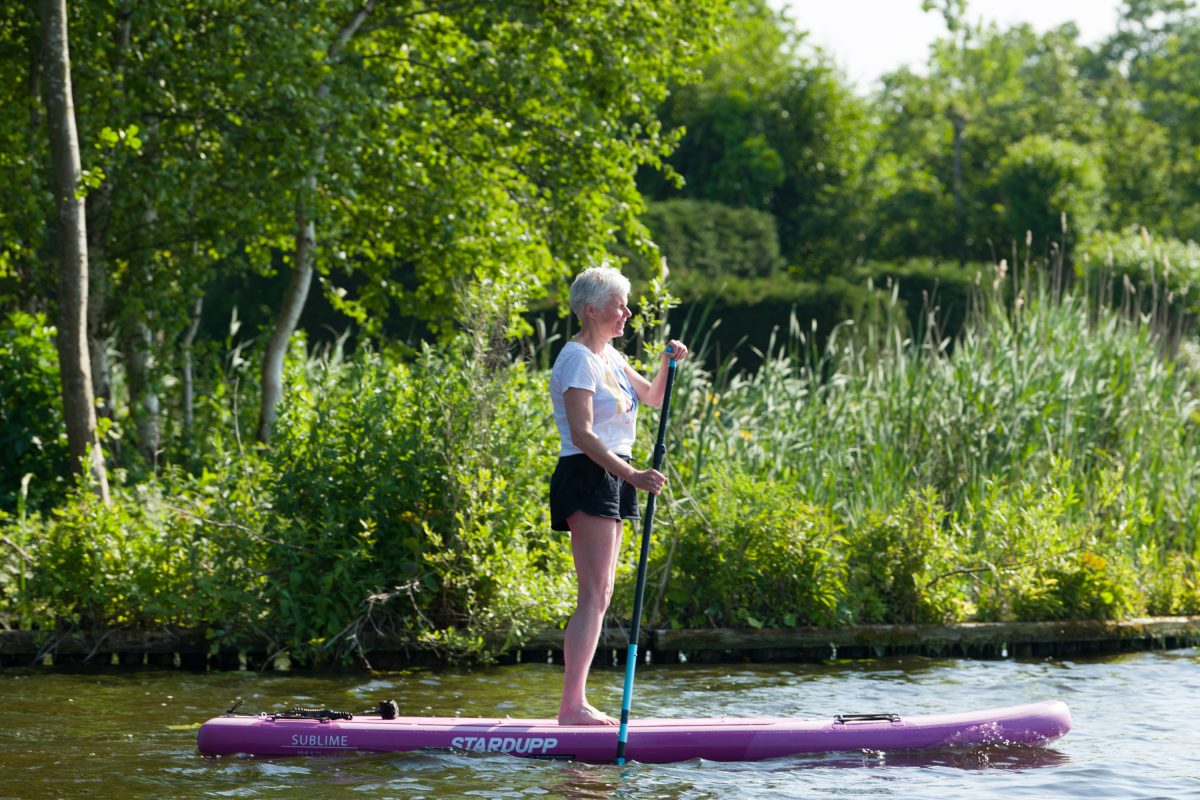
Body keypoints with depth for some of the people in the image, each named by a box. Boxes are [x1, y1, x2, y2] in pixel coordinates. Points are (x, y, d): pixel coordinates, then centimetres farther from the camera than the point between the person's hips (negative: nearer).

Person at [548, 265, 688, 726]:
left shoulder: (609, 357, 17)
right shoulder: (577, 359, -11)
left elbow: (652, 398, 31)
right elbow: (581, 434, -21)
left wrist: (668, 365, 11)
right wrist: (632, 475, -29)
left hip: (612, 479, 10)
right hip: (587, 477, -10)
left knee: (599, 597, 7)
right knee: (594, 597, -15)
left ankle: (576, 704, 6)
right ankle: (572, 705, -19)